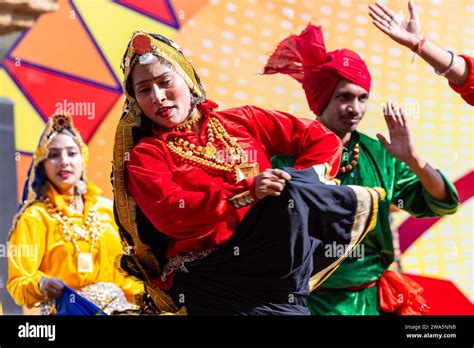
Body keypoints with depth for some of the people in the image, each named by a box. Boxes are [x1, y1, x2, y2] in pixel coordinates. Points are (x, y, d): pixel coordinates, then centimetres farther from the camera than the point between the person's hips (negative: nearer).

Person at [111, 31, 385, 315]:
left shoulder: (242, 120, 15)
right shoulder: (144, 156, 6)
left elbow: (323, 140, 13)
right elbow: (170, 215, -13)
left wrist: (302, 183, -6)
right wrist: (247, 191, -22)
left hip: (275, 256, 4)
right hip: (211, 277, -3)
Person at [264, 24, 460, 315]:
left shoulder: (380, 155, -1)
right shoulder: (288, 154, -12)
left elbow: (442, 204, -2)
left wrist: (412, 158, -18)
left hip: (372, 298, 4)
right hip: (310, 300, -4)